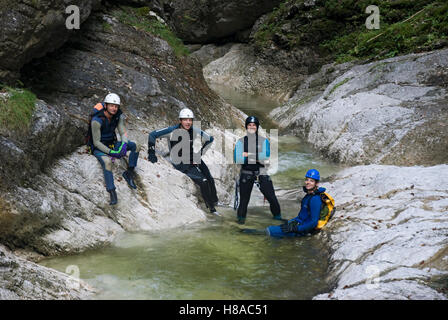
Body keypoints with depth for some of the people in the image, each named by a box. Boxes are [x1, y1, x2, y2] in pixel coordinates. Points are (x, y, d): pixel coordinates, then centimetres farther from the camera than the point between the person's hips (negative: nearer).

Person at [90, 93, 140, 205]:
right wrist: (111, 152, -33)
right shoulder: (97, 120, -26)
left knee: (135, 146, -13)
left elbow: (123, 133, -7)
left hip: (112, 143, 6)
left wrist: (123, 145, -29)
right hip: (99, 147, -6)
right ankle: (112, 192, -36)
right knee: (107, 162, -36)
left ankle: (129, 173, -3)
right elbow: (96, 142, -24)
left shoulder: (118, 116, -9)